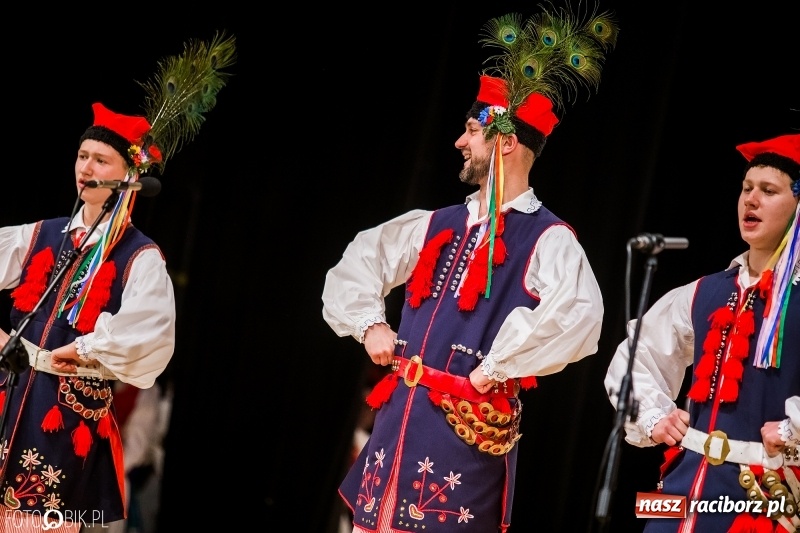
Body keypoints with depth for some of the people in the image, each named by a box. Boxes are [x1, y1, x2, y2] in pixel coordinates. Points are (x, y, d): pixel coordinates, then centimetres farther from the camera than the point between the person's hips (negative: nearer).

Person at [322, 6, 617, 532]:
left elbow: (578, 317, -25)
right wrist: (371, 325, 8)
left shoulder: (547, 240, -6)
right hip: (399, 417, 7)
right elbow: (357, 264, 26)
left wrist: (496, 368, -20)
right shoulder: (439, 226, 16)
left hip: (467, 428, -7)